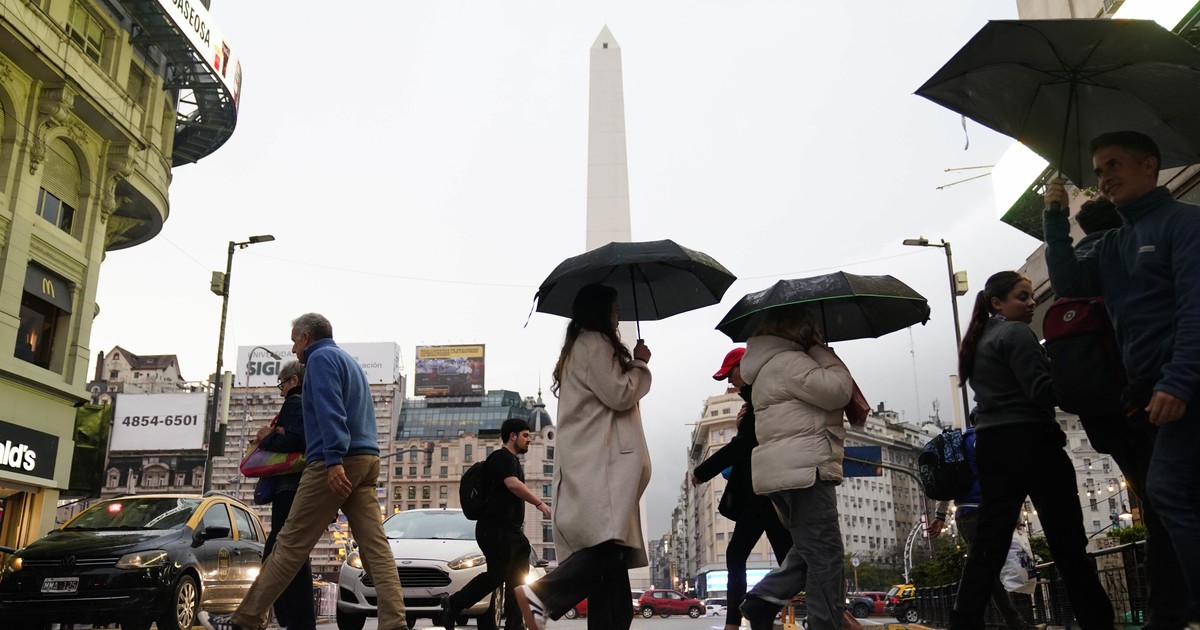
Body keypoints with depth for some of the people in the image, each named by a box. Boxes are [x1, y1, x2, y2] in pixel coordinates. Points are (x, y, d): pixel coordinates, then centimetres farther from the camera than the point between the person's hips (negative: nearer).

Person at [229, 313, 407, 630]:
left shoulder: (320, 358, -2)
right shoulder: (349, 361, 26)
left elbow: (330, 411, -17)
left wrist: (333, 460, -25)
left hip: (336, 462, -8)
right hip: (366, 459, 8)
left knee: (291, 544, 0)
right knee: (375, 545, -1)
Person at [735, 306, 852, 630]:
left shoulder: (770, 366, 23)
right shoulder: (788, 361, -11)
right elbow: (837, 390, -16)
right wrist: (823, 352, -1)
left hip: (783, 471, 11)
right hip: (804, 470, -11)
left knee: (810, 549, 17)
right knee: (824, 554, -7)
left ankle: (763, 598, 5)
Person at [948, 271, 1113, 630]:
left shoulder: (977, 342, 19)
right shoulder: (1017, 334, -7)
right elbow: (1041, 390, -16)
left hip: (990, 443, 8)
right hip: (1029, 440, -8)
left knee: (989, 541, 4)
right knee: (1067, 538, 2)